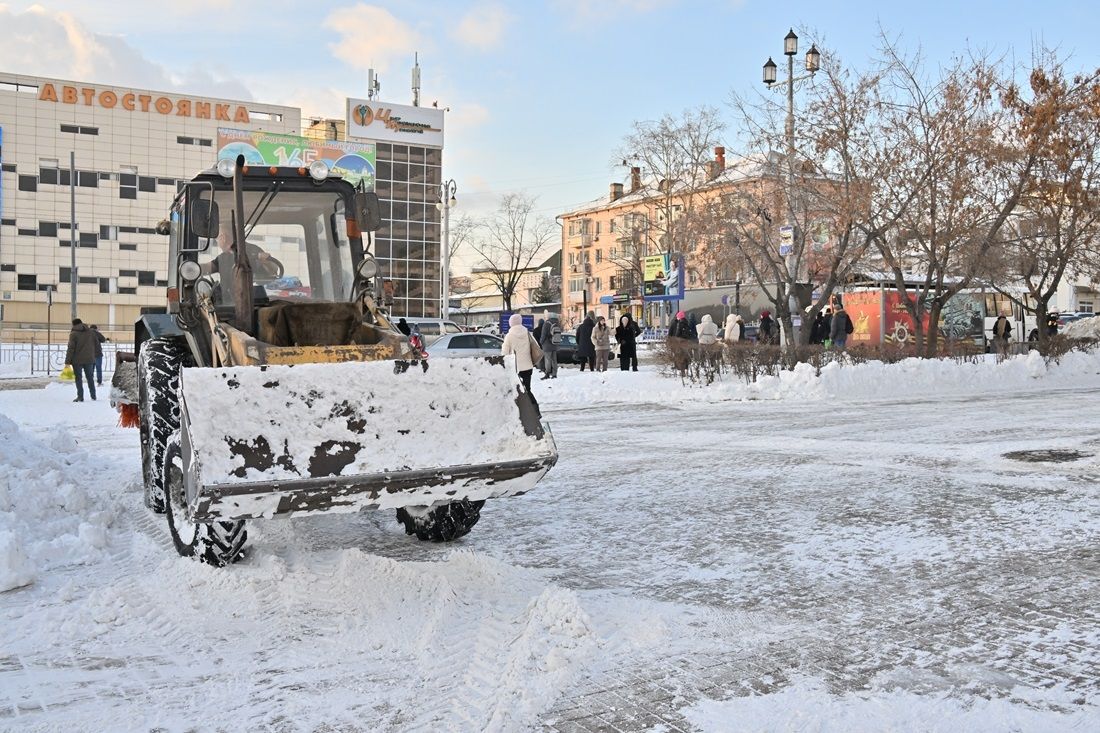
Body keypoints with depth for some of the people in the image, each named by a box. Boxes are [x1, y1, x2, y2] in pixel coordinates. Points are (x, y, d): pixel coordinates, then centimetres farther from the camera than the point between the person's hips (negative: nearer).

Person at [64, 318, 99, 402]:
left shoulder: (73, 334, -8)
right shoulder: (90, 332, 6)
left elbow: (71, 348, -12)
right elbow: (97, 344, 10)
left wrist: (68, 361, -11)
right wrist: (93, 355, 20)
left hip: (78, 360, -4)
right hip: (89, 359, 4)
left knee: (78, 378, 2)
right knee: (90, 377, 13)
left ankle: (80, 397, -2)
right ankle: (93, 396, 16)